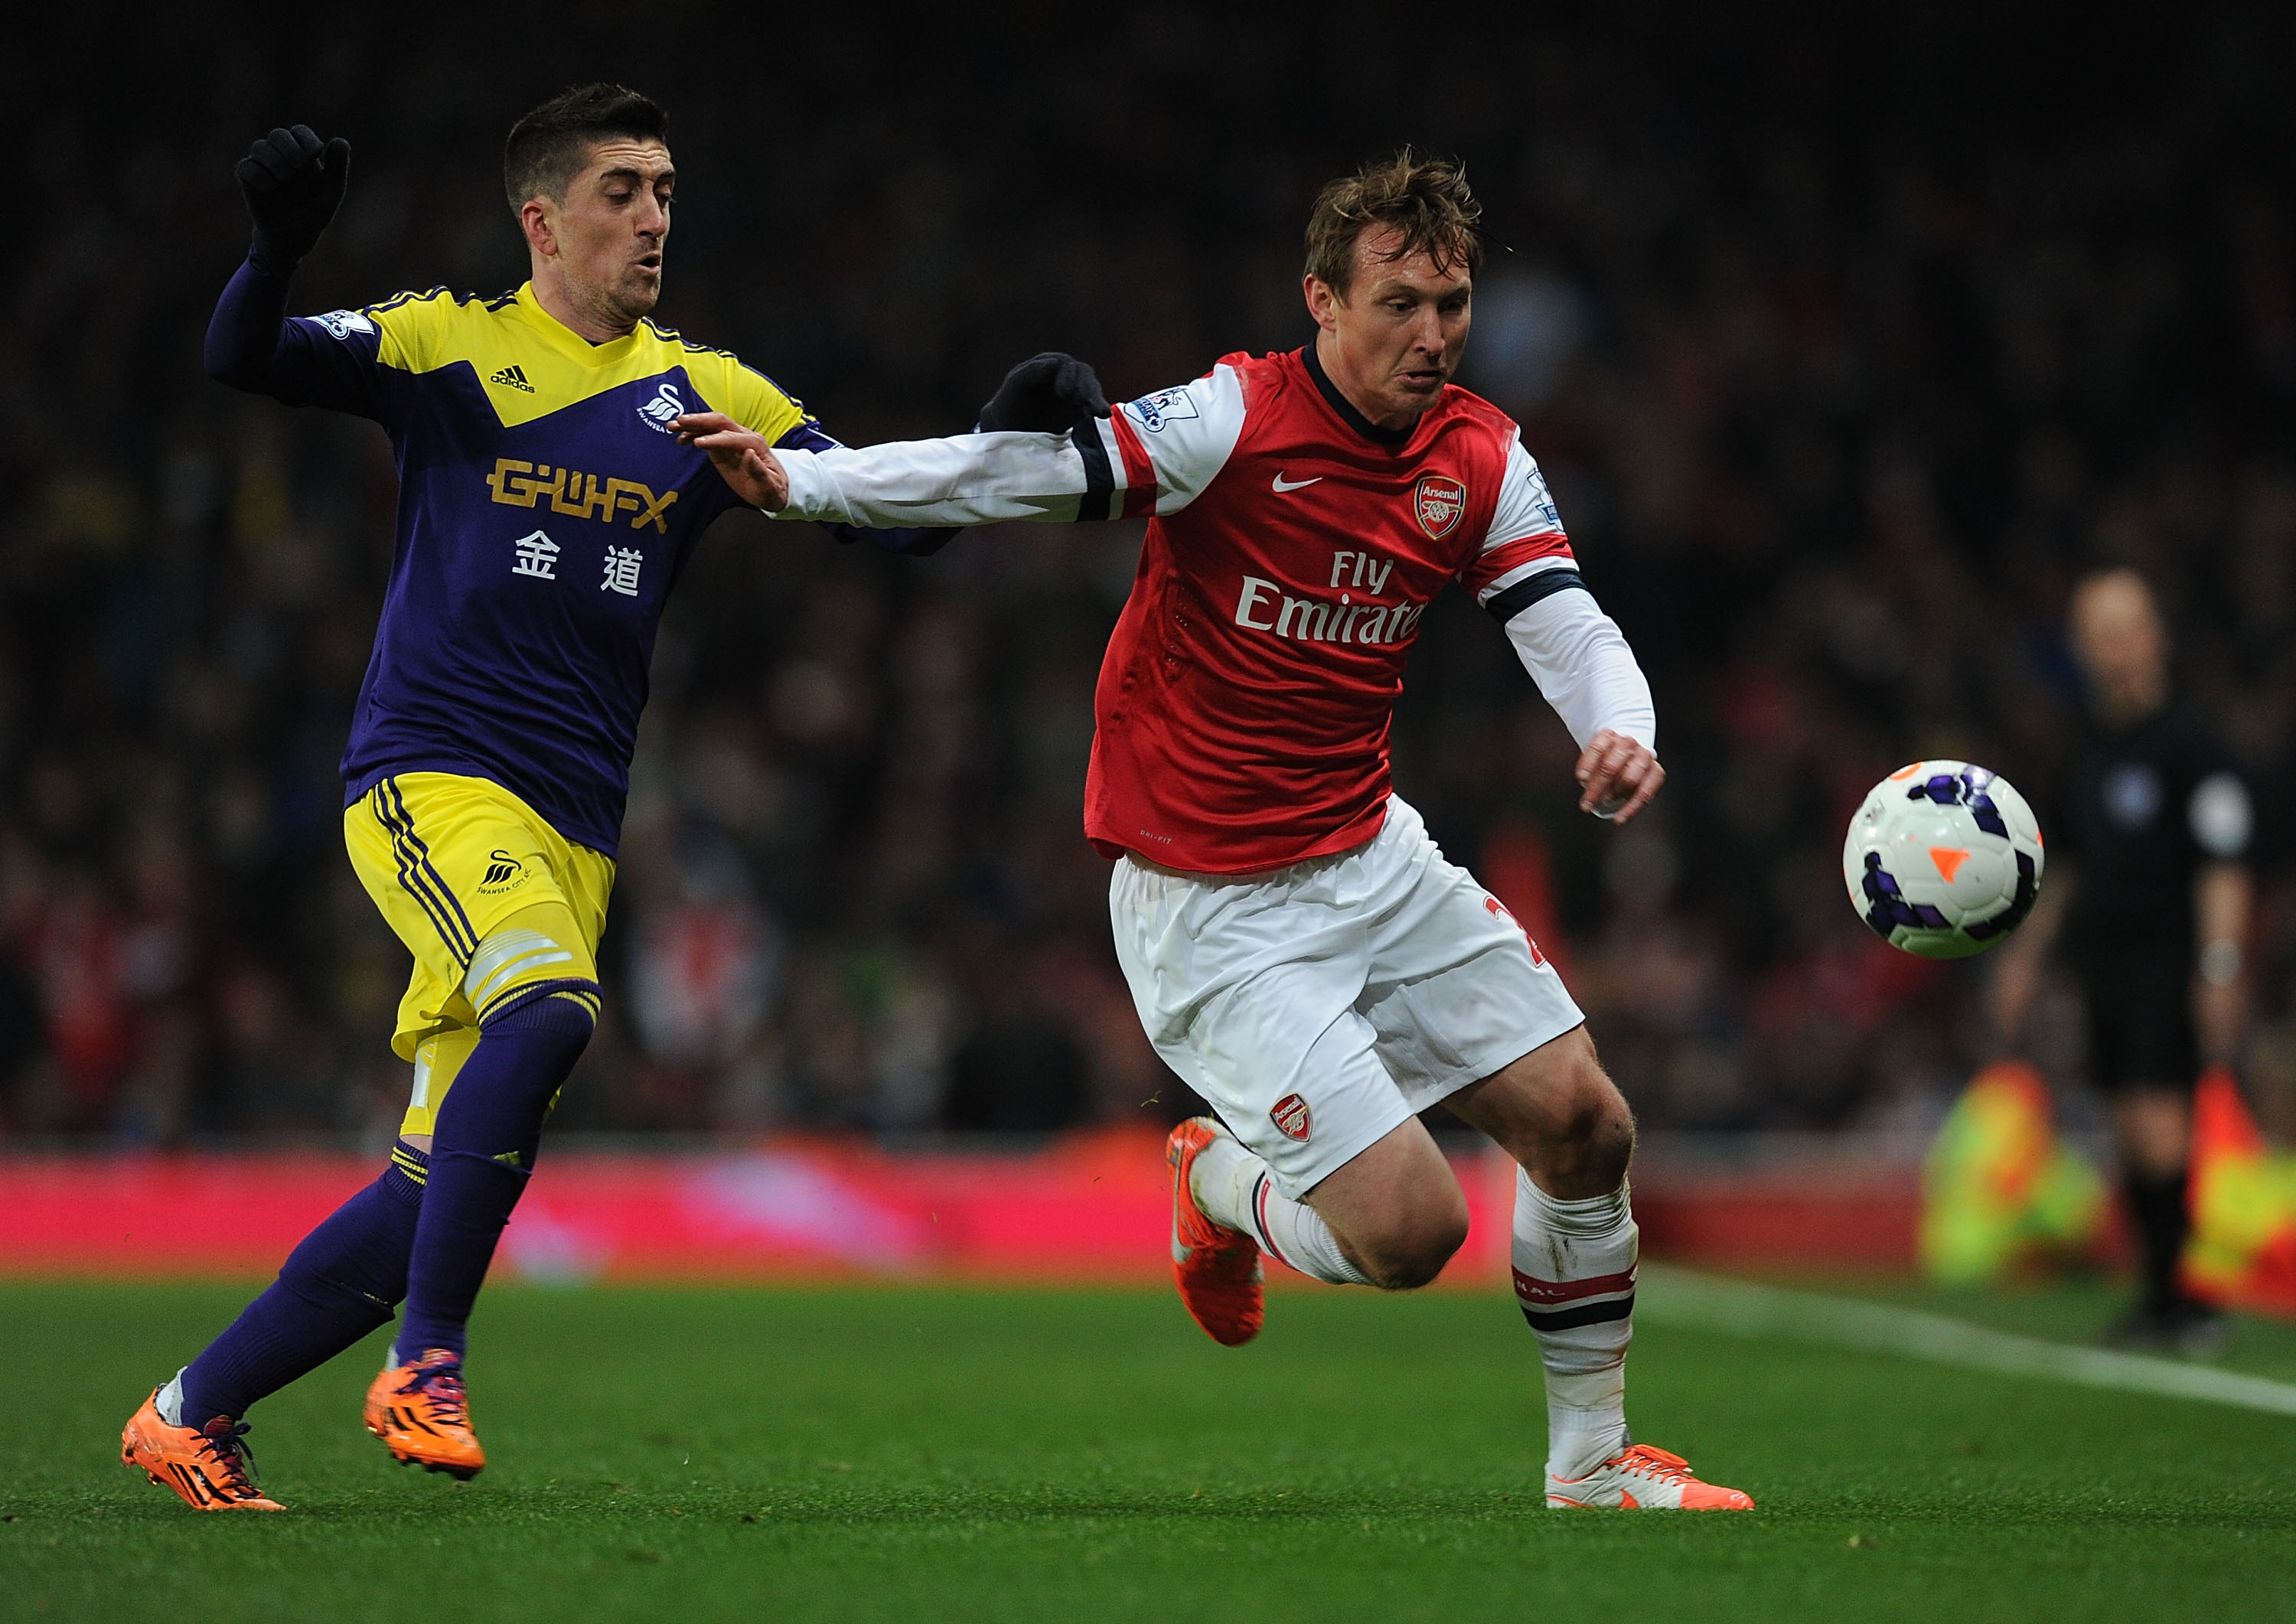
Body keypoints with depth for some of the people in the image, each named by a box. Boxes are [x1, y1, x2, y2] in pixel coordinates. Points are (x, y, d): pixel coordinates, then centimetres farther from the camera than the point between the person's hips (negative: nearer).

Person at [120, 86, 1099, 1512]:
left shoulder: (708, 395, 12)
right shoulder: (447, 347, 3)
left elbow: (894, 519, 8)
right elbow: (244, 362, -8)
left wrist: (997, 443, -11)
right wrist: (279, 249, -28)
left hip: (577, 827, 5)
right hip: (431, 773, -5)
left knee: (443, 1183, 2)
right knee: (550, 1007, -33)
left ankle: (191, 1414, 17)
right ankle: (427, 1366, -22)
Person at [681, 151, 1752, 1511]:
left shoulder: (1483, 460, 1)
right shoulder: (1236, 422, -18)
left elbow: (1569, 628, -6)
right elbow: (1013, 474, -23)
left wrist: (1619, 733, -29)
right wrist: (799, 481, -34)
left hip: (1371, 856, 7)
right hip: (1211, 906, -6)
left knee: (1584, 1128, 1)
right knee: (1410, 1229, -14)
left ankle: (1593, 1461, 21)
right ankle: (1222, 1185, 21)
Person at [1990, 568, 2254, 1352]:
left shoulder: (2185, 744, -7)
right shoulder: (2087, 748, 15)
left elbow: (2223, 867, -11)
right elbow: (2064, 865, 27)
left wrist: (2221, 966, -19)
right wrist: (2024, 953, 26)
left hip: (2170, 965, -7)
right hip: (2104, 964, 7)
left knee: (2159, 1129, -15)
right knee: (2131, 1134, 7)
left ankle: (2185, 1298, -9)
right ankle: (2158, 1297, 12)